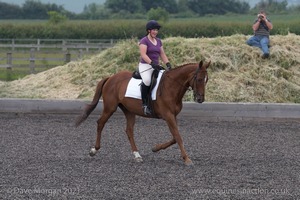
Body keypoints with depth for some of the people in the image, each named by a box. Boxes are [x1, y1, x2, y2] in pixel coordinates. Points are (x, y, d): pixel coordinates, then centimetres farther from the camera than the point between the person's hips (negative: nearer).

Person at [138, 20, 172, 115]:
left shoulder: (158, 41, 17)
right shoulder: (144, 41, -4)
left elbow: (162, 55, 16)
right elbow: (143, 54, -17)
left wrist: (168, 64, -2)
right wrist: (152, 63, -30)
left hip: (156, 67, 7)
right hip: (145, 65, -7)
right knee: (147, 80, -37)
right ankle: (144, 104, -29)